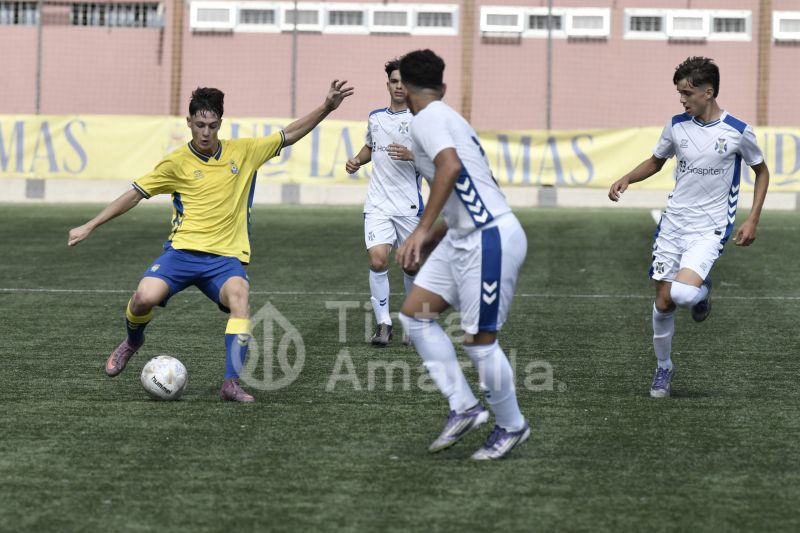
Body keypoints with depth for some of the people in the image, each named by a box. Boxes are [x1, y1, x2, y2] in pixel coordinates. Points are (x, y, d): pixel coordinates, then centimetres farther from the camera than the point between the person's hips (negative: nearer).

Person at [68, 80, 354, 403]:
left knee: (240, 299, -31)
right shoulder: (177, 163, 1)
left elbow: (289, 135, 15)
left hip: (226, 256, 1)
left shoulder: (243, 151, 6)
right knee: (145, 298, -25)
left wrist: (326, 108, 6)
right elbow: (135, 194, 5)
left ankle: (231, 383, -28)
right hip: (183, 250, -1)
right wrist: (89, 227, 3)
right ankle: (133, 342, 11)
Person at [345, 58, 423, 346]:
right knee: (377, 260, -15)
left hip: (409, 206, -3)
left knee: (412, 266, 5)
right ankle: (383, 323, -6)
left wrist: (411, 156, -24)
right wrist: (356, 161, 11)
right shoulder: (375, 117, 11)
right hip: (378, 204, 3)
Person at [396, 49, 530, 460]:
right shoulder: (448, 116, 19)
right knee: (415, 313, 7)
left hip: (490, 241, -10)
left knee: (479, 340, -2)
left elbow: (450, 166, -29)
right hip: (462, 238, 10)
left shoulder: (427, 118, -10)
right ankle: (464, 407, 9)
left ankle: (511, 425, 16)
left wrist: (422, 230, -29)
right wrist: (432, 239, 30)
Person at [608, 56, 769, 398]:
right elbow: (656, 161, 18)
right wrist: (627, 179, -2)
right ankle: (663, 369, 25)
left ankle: (702, 292, 11)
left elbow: (761, 171, 6)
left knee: (683, 294, -26)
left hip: (710, 229, -4)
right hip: (673, 224, 4)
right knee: (663, 302, 5)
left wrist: (752, 220, -1)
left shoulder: (737, 132, -9)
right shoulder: (676, 126, 1)